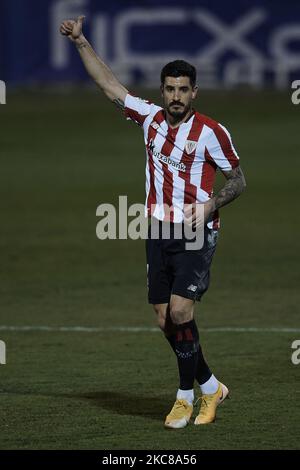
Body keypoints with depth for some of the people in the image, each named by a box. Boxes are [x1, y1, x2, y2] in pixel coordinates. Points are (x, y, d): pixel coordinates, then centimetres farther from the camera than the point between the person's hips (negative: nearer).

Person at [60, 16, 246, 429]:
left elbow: (238, 179, -1)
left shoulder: (210, 131, -8)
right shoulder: (151, 117, 6)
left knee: (180, 311, -17)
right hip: (159, 232, 5)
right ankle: (210, 387, 21)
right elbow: (110, 85, 13)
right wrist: (81, 41, 10)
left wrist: (211, 204, -17)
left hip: (196, 231, -5)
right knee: (166, 320, 4)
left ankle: (186, 396, -4)